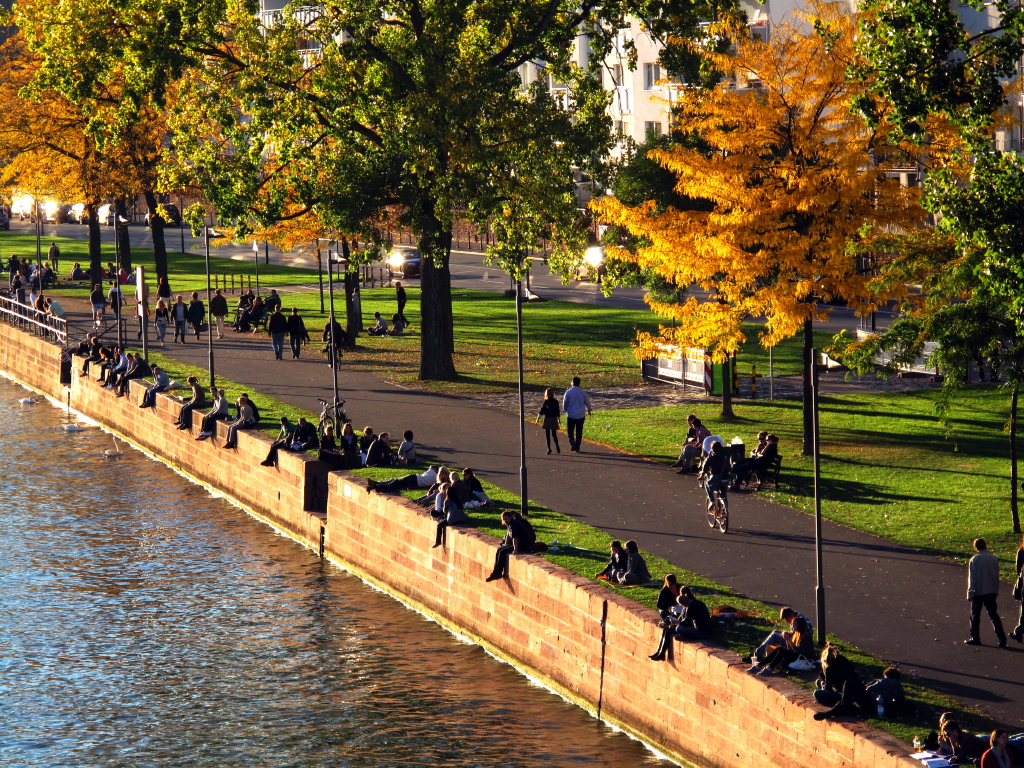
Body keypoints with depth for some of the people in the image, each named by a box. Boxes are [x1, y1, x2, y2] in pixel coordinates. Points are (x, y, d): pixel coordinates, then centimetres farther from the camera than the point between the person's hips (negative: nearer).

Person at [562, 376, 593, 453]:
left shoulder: (568, 392, -9)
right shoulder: (583, 392, -2)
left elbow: (565, 403, 0)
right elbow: (587, 402, 11)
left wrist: (565, 410, 21)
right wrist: (589, 410, 30)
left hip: (571, 414, -2)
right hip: (581, 415, 2)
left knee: (570, 430, 9)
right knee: (579, 431, 9)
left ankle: (571, 441, -18)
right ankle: (577, 447, 10)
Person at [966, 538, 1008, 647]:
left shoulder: (974, 560, -13)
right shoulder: (994, 558, 0)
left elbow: (972, 579, -11)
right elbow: (997, 576, 9)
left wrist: (970, 594, -5)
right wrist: (996, 591, 18)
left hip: (978, 592, -4)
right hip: (992, 591, 4)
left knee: (975, 615, 10)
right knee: (993, 614, 9)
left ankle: (975, 638, 16)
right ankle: (1001, 636, -4)